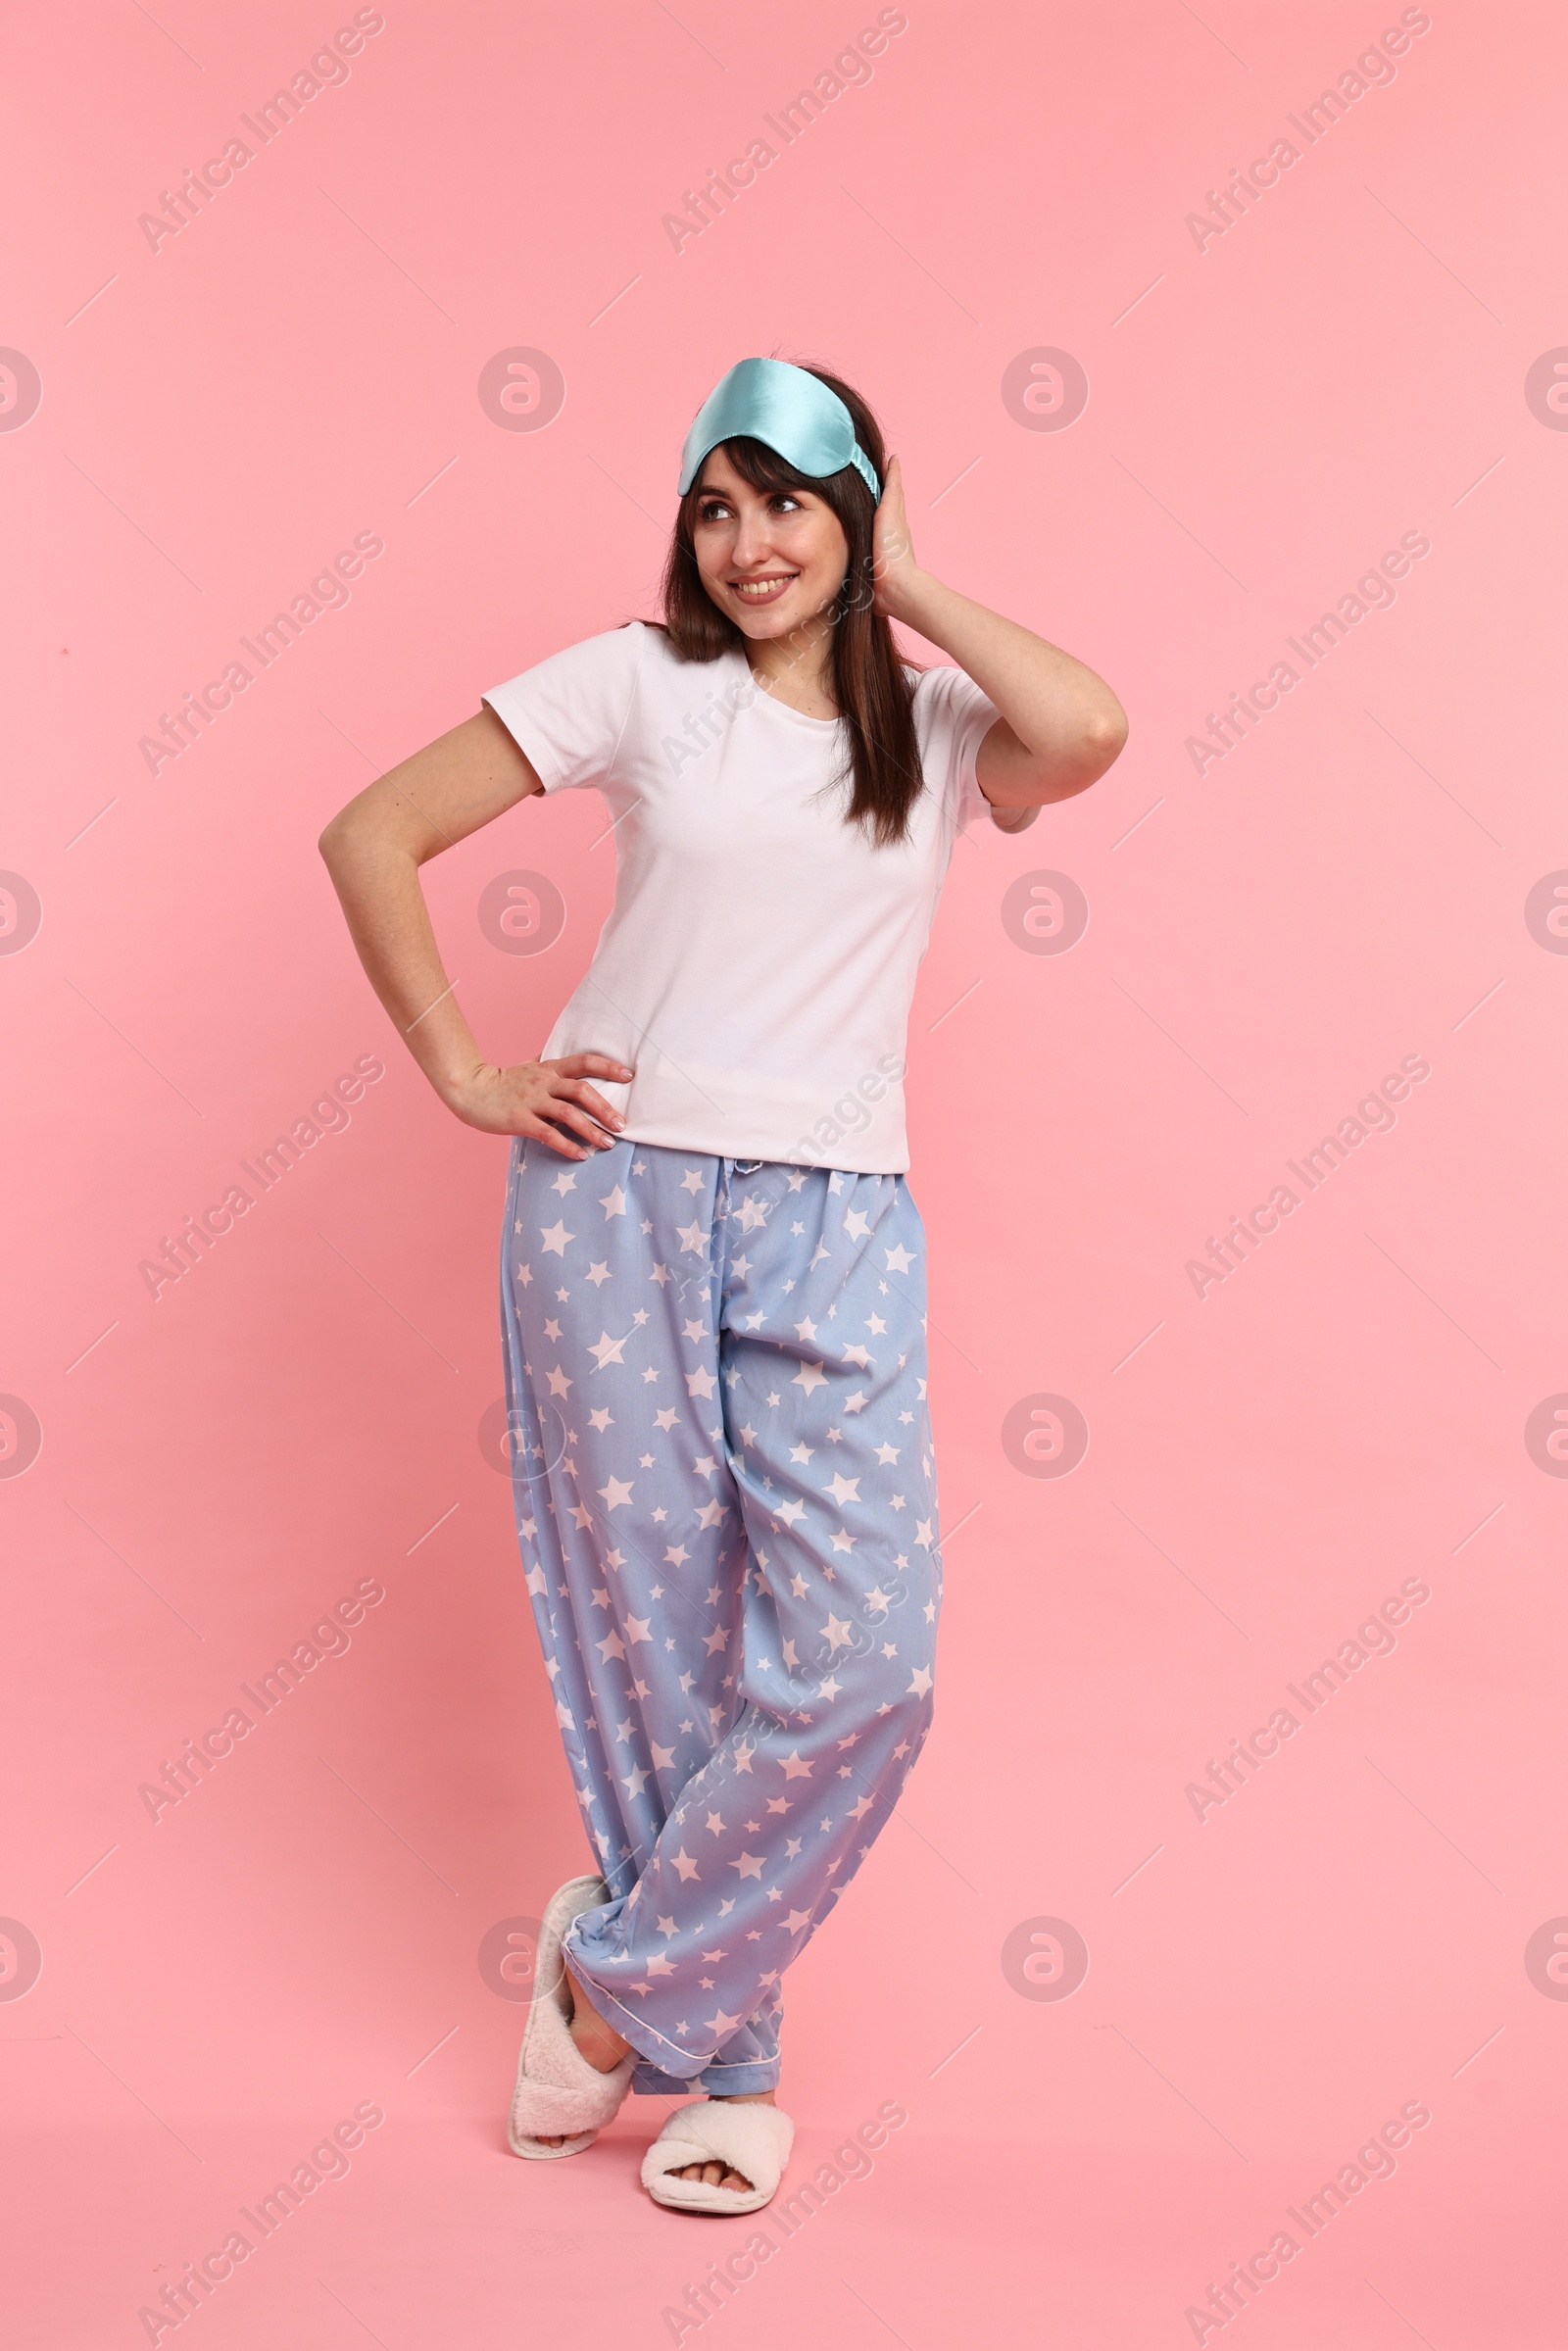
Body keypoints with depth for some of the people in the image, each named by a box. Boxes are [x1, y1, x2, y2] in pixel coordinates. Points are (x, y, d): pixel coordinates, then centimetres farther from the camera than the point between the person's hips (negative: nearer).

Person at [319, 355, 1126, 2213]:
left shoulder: (937, 724, 10)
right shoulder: (641, 681, 4)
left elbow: (1087, 733, -13)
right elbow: (372, 835, 2)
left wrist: (905, 591, 1)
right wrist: (466, 1082, -2)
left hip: (835, 1227, 2)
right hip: (619, 1197, -2)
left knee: (864, 1660, -8)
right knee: (658, 1642, 4)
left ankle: (621, 1978, 15)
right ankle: (720, 2059, 24)